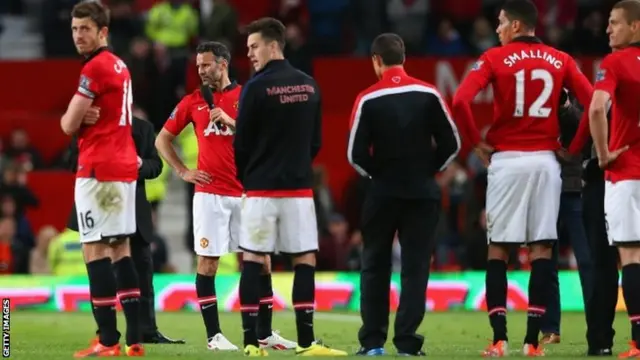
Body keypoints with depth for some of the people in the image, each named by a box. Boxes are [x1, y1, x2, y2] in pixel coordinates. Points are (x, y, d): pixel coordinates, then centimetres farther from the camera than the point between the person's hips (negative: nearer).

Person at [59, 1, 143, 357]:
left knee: (96, 251, -9)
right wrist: (83, 117, -1)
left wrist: (76, 118, 7)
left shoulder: (95, 68, -13)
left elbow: (69, 124, -12)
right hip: (125, 166, 9)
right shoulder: (120, 66, 16)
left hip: (98, 170, -9)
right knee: (120, 249, 11)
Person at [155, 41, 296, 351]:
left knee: (261, 261, 1)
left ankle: (265, 334, 10)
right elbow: (162, 140, 14)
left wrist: (230, 122, -14)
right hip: (210, 193, 0)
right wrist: (182, 172, 3)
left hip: (247, 191, 0)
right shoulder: (192, 102, 7)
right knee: (207, 262, -3)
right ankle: (213, 335, 3)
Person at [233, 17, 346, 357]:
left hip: (261, 188, -3)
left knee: (252, 261, 2)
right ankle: (305, 342, -1)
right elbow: (316, 141, 13)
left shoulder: (256, 88, -8)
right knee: (305, 261, 4)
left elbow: (241, 144, -4)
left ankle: (251, 341, -2)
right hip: (300, 188, 3)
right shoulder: (309, 86, 7)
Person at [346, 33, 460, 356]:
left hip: (383, 193, -1)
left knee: (375, 266, 11)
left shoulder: (368, 99, -7)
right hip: (422, 192, 1)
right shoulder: (429, 95, -2)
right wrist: (429, 169, 11)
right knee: (415, 266, 4)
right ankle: (407, 341, -2)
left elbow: (356, 154, -8)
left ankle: (373, 341, 9)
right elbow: (451, 144, -1)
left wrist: (376, 173, 9)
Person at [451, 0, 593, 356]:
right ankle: (533, 340, -1)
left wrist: (477, 142, -2)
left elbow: (461, 100, -15)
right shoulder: (560, 60, 6)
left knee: (498, 248, 5)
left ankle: (499, 338, -2)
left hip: (507, 160, -2)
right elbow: (593, 101, -2)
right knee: (542, 249, 4)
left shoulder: (495, 58, -2)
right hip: (545, 160, 2)